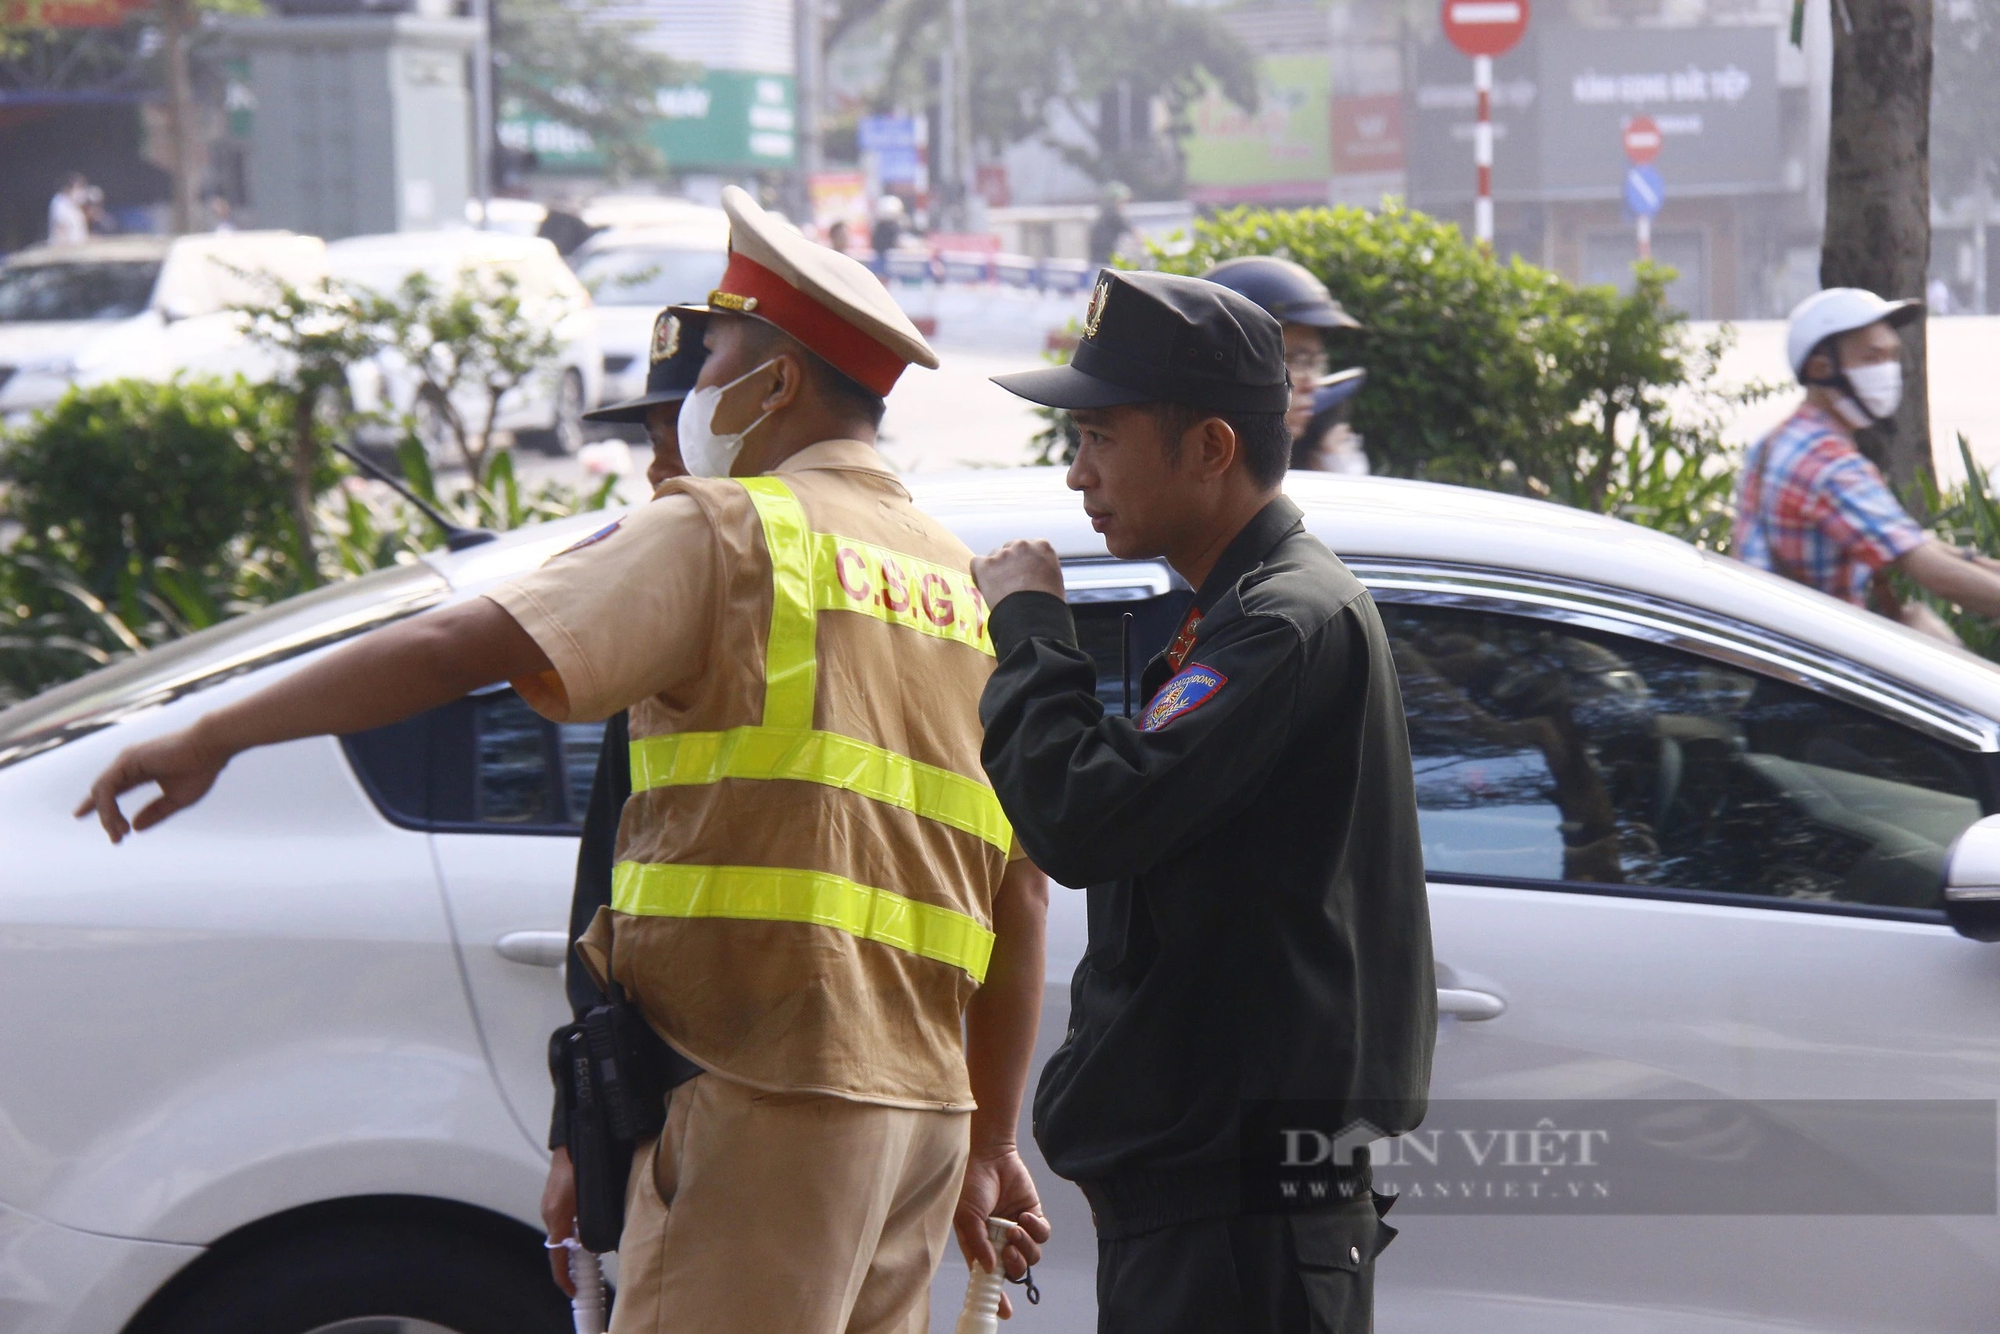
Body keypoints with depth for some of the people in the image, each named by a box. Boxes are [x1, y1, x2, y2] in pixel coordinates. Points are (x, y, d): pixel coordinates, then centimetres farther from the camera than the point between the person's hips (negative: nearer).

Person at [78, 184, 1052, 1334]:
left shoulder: (732, 533, -3)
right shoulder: (968, 584, 19)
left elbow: (460, 647, -13)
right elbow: (1023, 893, 18)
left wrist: (214, 737, -8)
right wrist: (991, 1144, 21)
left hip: (766, 1083, -8)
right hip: (921, 1099, 8)